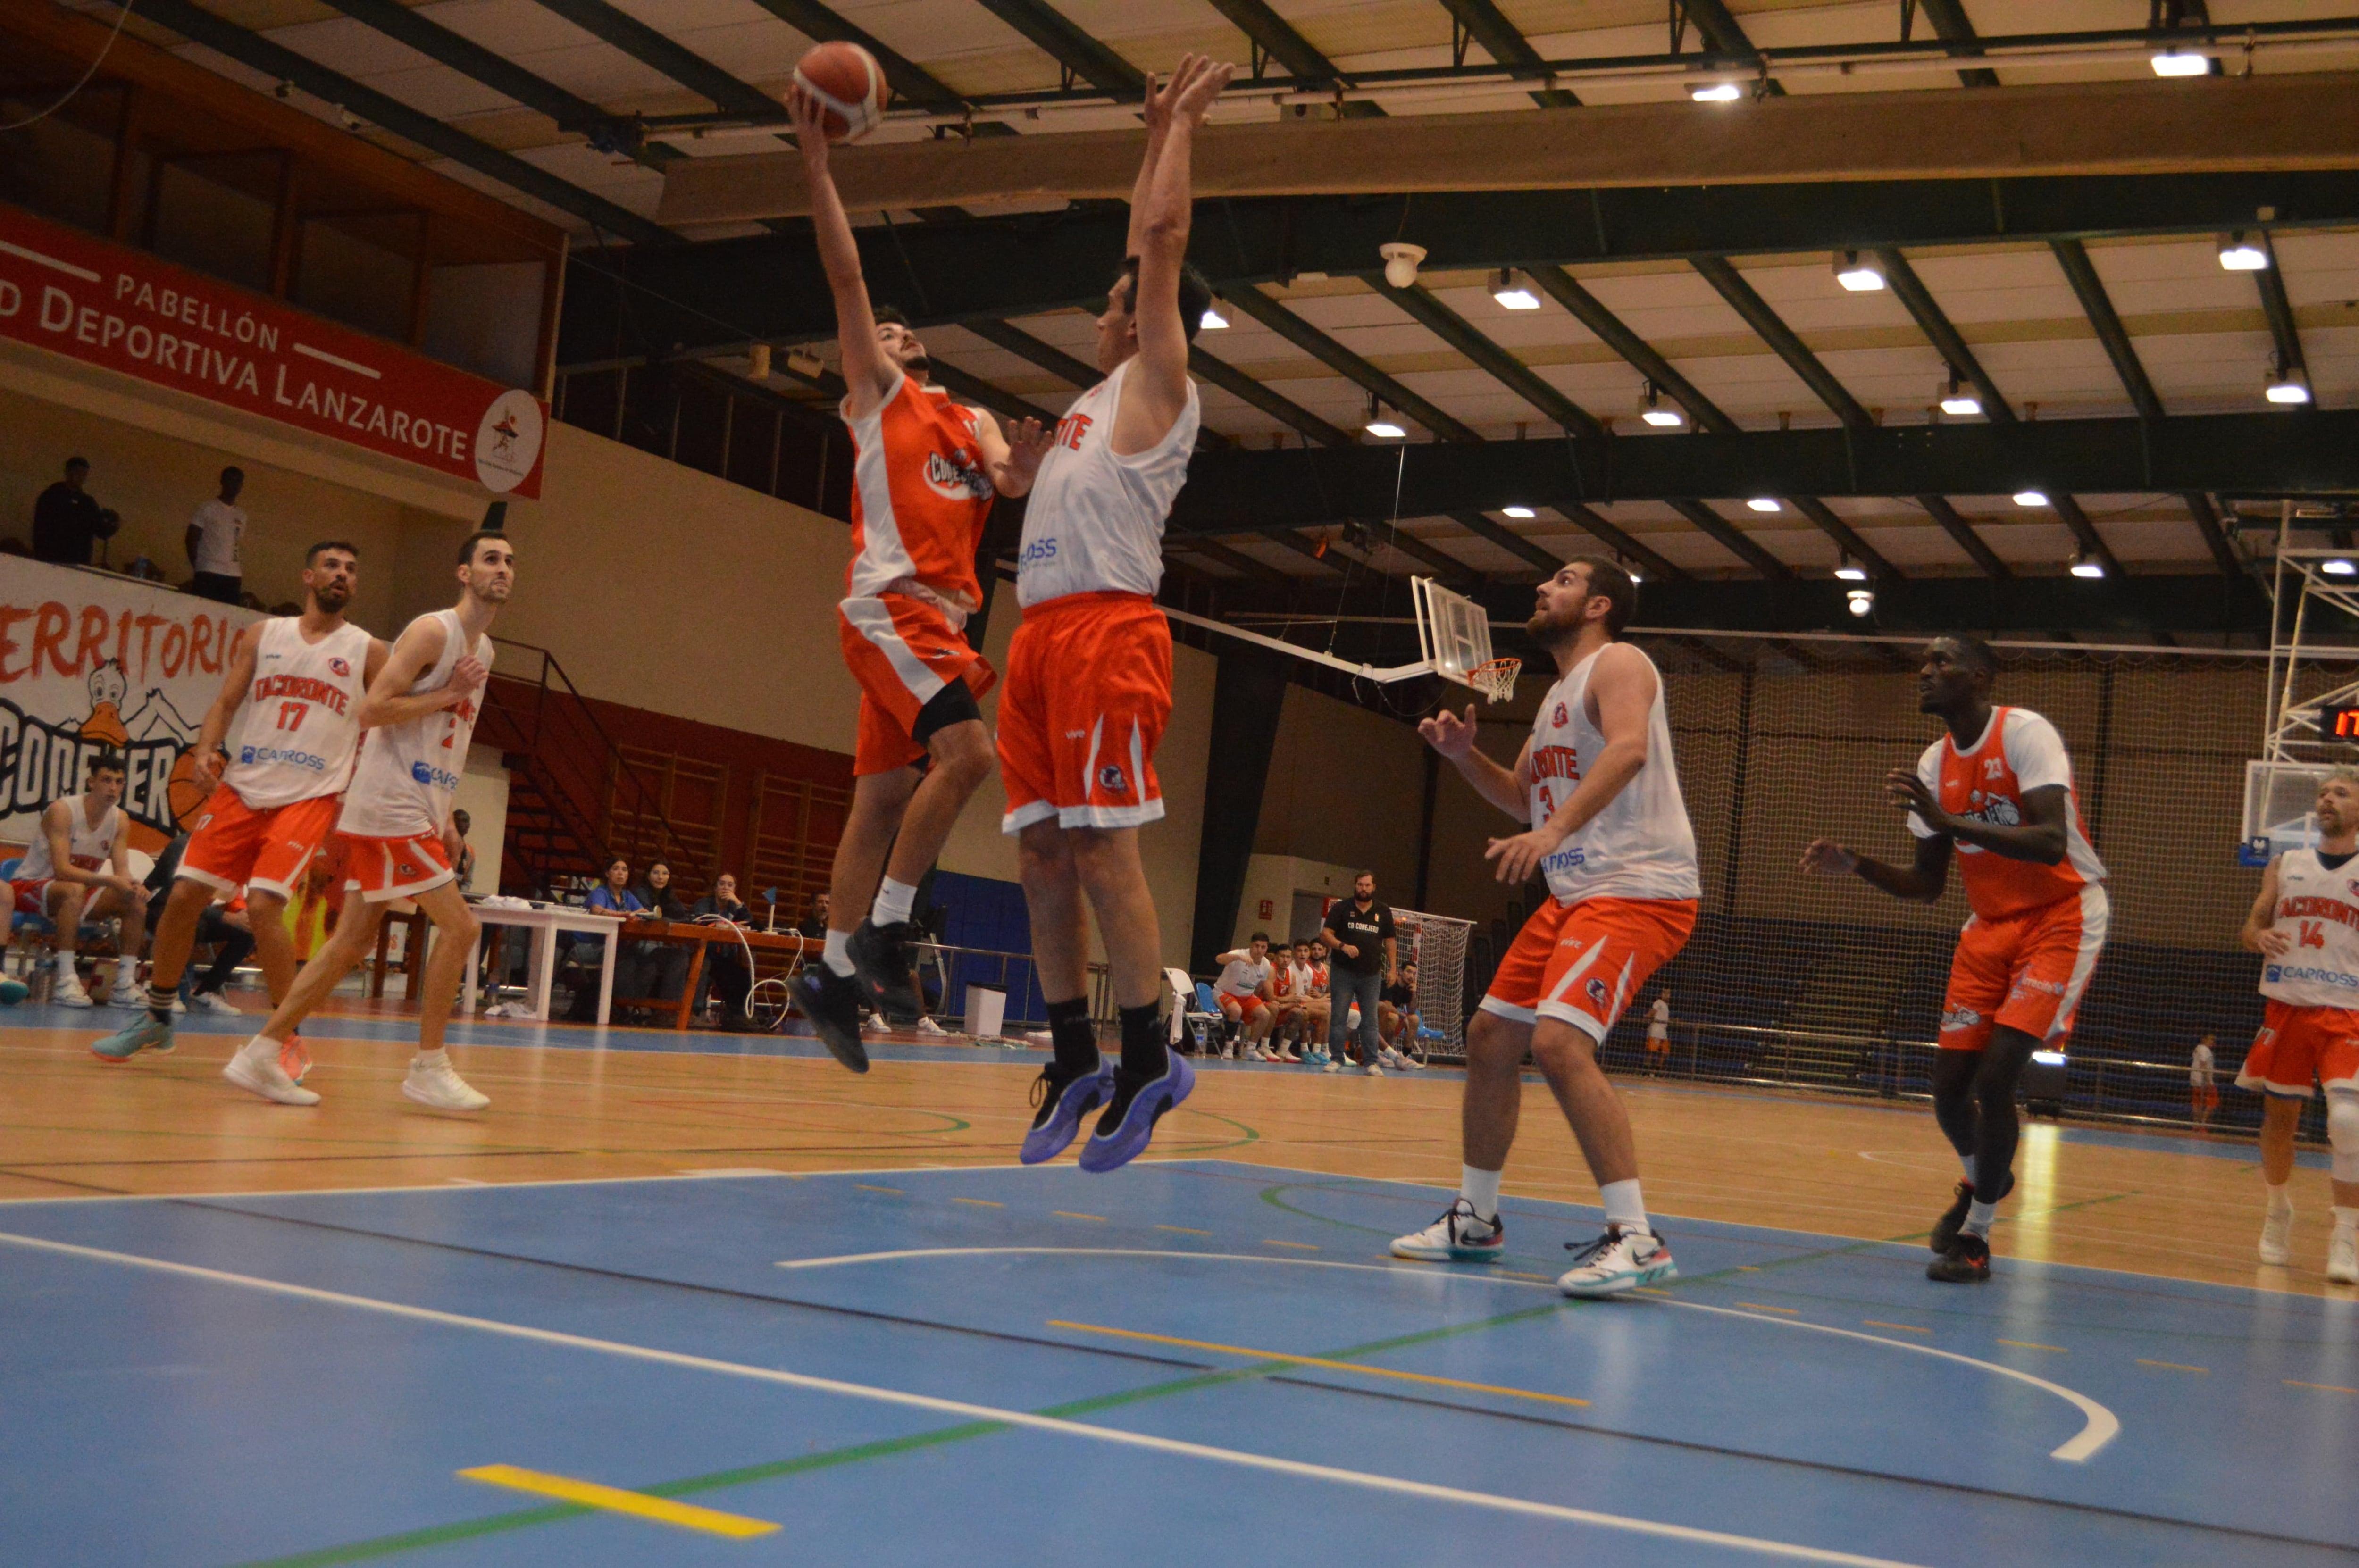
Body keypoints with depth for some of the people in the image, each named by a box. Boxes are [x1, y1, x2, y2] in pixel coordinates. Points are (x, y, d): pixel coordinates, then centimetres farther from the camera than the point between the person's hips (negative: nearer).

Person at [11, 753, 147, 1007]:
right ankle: (66, 982, -40)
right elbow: (62, 870, -32)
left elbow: (122, 871, -6)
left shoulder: (121, 820, -2)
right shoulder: (62, 810, -23)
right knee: (74, 890, -38)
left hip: (76, 891, 7)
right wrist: (111, 881, -42)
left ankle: (124, 986, -11)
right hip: (30, 888, -7)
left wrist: (133, 885, -30)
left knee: (137, 902, -12)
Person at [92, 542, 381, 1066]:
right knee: (184, 896, 0)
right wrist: (205, 751, -14)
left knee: (264, 904, -19)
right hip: (242, 788, 3)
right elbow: (226, 703, 5)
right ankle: (157, 1019, 21)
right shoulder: (262, 635, 10)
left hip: (310, 797, -3)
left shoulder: (368, 652, 4)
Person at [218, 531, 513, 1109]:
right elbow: (372, 711, -18)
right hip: (390, 806, -9)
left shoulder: (483, 650, 18)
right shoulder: (433, 631, -11)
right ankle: (429, 1068, -1)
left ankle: (261, 1054, 12)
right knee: (460, 926, -10)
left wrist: (444, 820, 18)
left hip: (416, 808, 9)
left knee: (353, 941, 8)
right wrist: (450, 695, -16)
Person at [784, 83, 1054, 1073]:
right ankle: (885, 930, -18)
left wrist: (1023, 468, -16)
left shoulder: (972, 422, 25)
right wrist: (816, 162, -1)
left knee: (885, 795, 3)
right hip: (889, 603, -6)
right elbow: (846, 276, 3)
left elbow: (1008, 484, 7)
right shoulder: (877, 393, 10)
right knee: (966, 750, -23)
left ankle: (834, 973, 5)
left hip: (940, 617, 7)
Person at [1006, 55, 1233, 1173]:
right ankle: (1075, 1064, 9)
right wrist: (1158, 132, 36)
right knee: (1041, 856, 5)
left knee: (1103, 851, -12)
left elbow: (1162, 239, 2)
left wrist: (1184, 124, 12)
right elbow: (1143, 247, 35)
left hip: (1106, 630, -9)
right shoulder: (1110, 392, 25)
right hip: (1042, 633, 9)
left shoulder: (1157, 383, 4)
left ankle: (1148, 1061, -7)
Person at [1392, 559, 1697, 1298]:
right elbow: (1522, 794, 31)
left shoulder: (1617, 664, -7)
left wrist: (1554, 830, -40)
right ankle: (1475, 1219, 27)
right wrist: (1463, 753, 13)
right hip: (1575, 893, 10)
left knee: (1559, 1042, -26)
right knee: (1490, 1037, 13)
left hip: (1639, 889, -10)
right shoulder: (1557, 695, 22)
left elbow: (1628, 749, -27)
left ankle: (1637, 1238, -24)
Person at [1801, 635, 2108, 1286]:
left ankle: (1975, 1237, -1)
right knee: (1950, 1085, 2)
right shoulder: (1935, 765, 4)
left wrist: (1950, 821, -39)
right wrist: (1855, 865, -8)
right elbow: (1927, 886, 9)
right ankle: (1981, 1180, 35)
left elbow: (2052, 844, -31)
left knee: (1994, 1076, -17)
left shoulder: (2025, 734, -17)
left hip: (2062, 918, -6)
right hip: (1990, 926, 7)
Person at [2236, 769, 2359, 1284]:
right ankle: (2279, 1212, 34)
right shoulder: (2286, 865, 12)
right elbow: (2252, 926, 13)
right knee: (2280, 1116, 11)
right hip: (2286, 1008, 3)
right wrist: (2260, 938, -10)